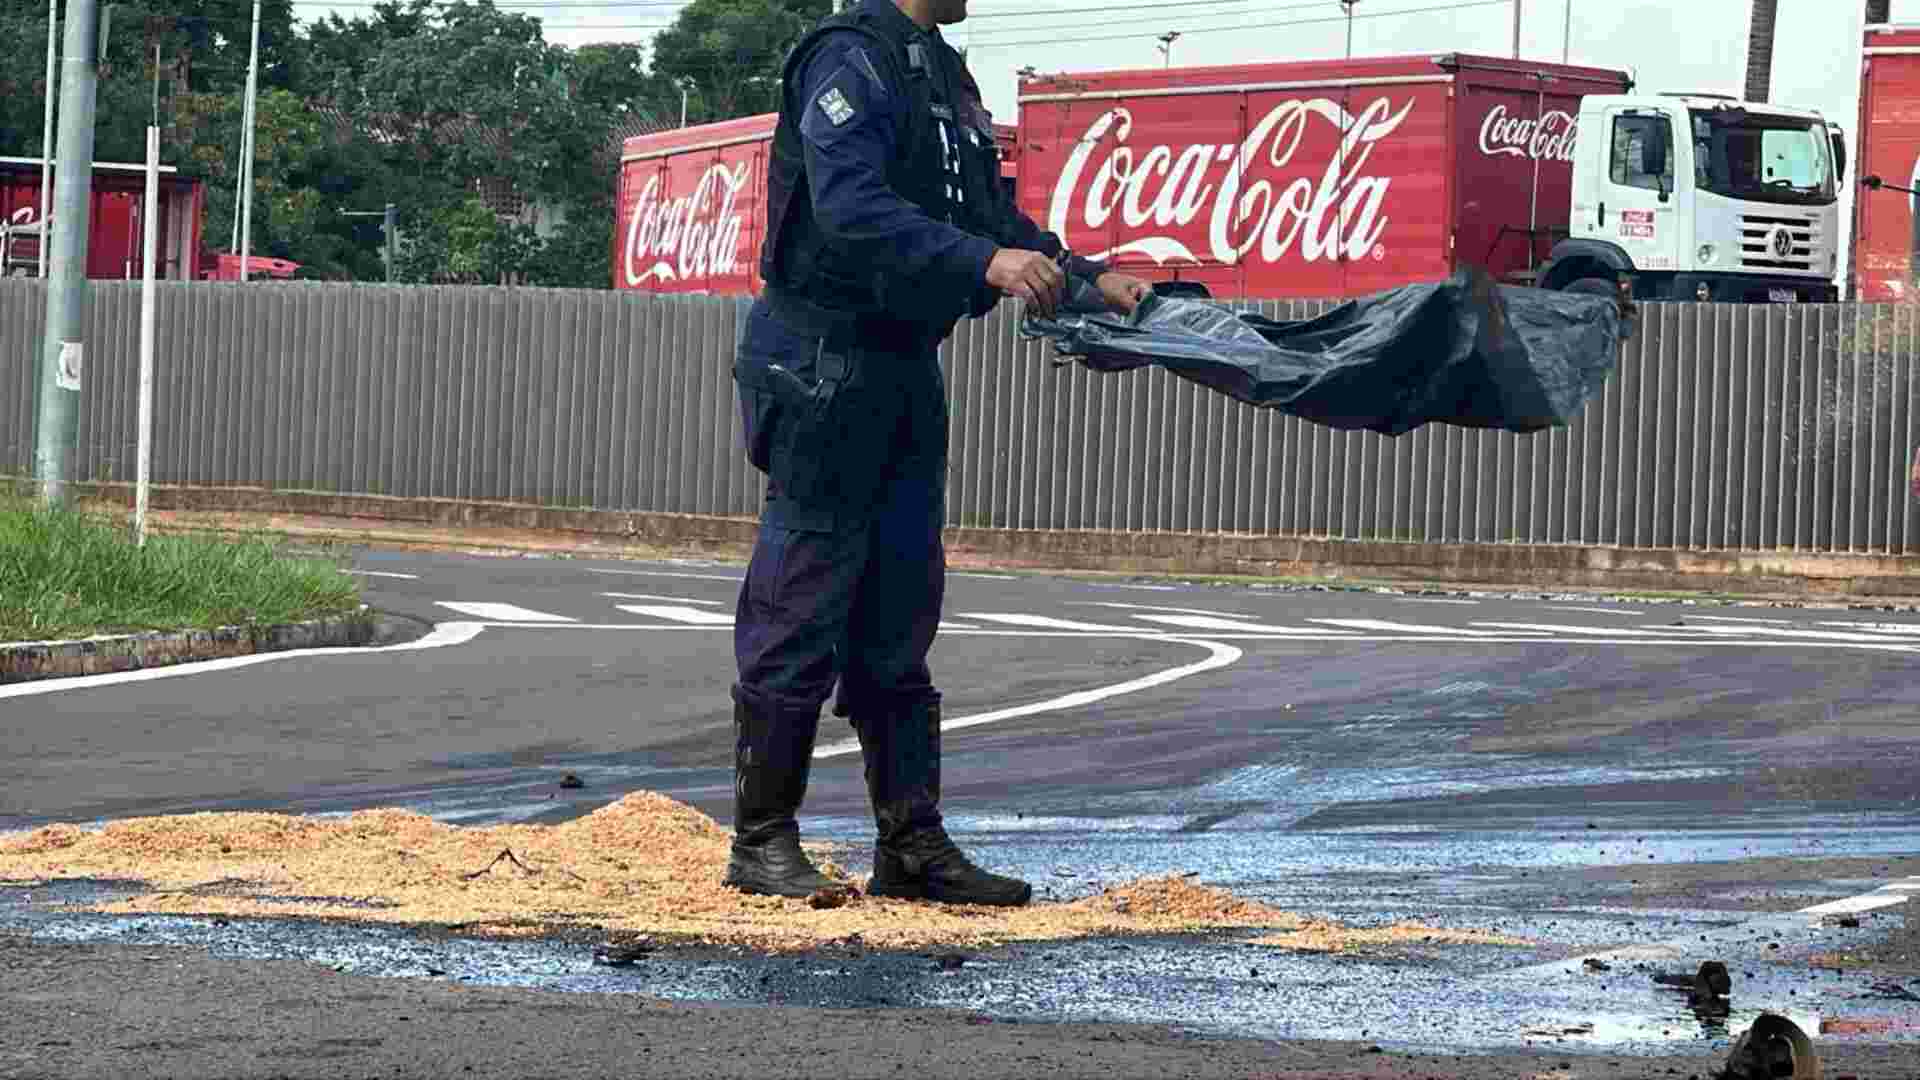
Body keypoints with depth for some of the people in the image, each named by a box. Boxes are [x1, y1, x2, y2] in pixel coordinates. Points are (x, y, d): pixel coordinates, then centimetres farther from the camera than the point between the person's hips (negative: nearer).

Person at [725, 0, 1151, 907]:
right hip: (823, 361, -10)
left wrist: (1088, 280, 9)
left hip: (903, 363, 10)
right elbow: (851, 208, -25)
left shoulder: (944, 74, 18)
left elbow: (990, 212, 22)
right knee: (803, 603, -4)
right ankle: (763, 840, 3)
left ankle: (911, 846, 15)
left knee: (900, 609, 10)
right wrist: (985, 261, -33)